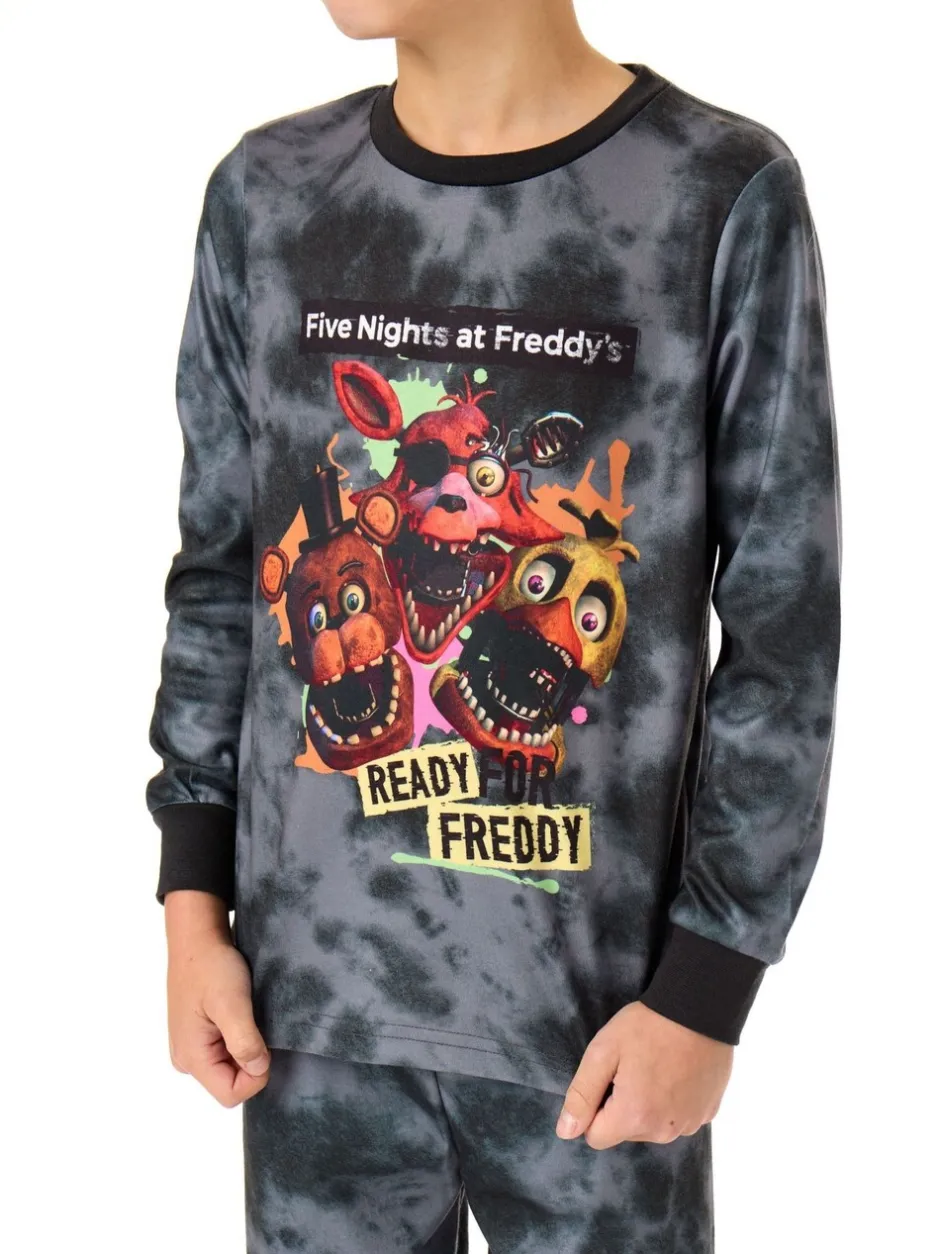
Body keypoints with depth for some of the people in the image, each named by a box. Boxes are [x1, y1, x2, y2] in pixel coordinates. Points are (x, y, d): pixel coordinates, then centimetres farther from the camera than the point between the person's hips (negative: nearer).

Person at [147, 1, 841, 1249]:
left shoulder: (724, 197, -9)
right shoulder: (267, 191, 1)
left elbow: (785, 632, -6)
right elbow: (221, 571, 7)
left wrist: (707, 982, -7)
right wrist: (194, 898, 4)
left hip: (596, 990, -2)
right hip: (312, 977, 3)